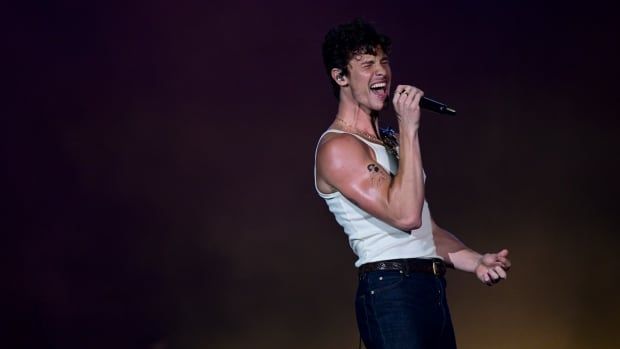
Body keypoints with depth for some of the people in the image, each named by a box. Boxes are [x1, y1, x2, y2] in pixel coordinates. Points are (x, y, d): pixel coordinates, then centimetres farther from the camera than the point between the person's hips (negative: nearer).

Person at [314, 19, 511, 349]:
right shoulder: (338, 148, -10)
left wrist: (475, 261, 8)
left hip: (431, 291, 9)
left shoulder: (390, 141, 20)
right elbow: (405, 215, -21)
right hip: (392, 293, -9)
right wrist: (409, 129, -18)